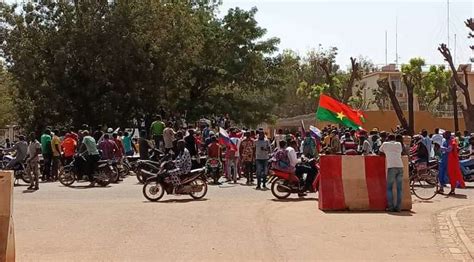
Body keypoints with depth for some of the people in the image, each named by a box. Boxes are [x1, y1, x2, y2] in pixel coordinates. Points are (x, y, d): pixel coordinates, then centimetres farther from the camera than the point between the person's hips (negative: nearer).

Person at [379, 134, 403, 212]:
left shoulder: (385, 144, 13)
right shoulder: (399, 144, 21)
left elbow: (380, 151, 29)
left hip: (391, 167, -3)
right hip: (400, 167, 3)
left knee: (389, 188, 5)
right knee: (399, 188, 7)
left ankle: (391, 207, -2)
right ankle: (398, 207, 3)